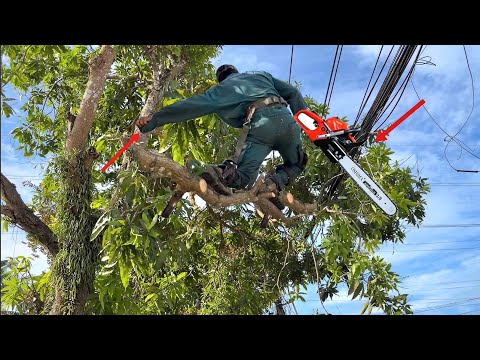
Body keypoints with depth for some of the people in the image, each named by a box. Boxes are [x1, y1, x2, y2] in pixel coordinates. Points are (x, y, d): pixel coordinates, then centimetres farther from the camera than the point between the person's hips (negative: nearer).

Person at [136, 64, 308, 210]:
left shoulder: (221, 89, 26)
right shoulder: (262, 75, 35)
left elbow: (191, 105, 17)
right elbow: (292, 93, 26)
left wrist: (154, 119, 16)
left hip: (261, 124, -2)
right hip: (285, 118, 2)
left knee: (243, 177, 1)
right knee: (295, 164, 23)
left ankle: (221, 172, -31)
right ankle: (275, 183, -8)